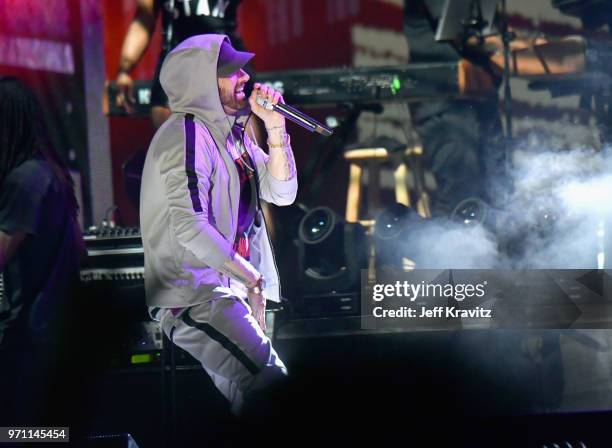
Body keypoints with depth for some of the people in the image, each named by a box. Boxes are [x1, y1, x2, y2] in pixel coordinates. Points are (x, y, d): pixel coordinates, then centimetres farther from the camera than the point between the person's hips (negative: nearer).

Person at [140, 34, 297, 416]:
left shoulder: (232, 133, 14)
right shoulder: (186, 133, -13)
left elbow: (282, 193, 13)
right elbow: (191, 226, -21)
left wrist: (275, 127, 2)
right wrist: (250, 276, -14)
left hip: (226, 290, 9)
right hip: (192, 294, -9)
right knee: (269, 379, -24)